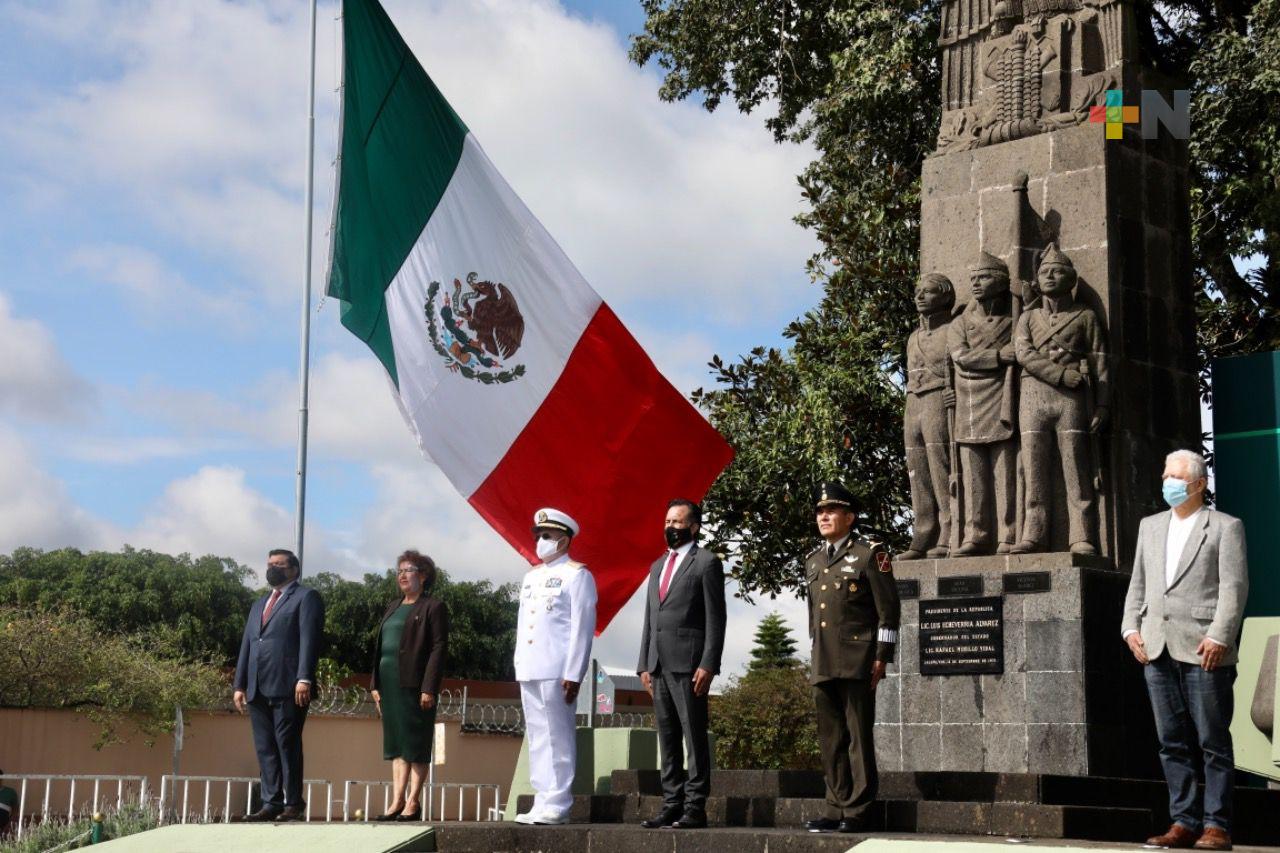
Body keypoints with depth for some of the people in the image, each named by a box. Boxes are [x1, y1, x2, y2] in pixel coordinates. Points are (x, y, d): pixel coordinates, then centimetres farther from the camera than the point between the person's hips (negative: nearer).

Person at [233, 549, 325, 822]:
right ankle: (271, 803, 4)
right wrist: (240, 684, 14)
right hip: (258, 688, 7)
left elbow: (309, 639, -7)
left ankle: (293, 804, -3)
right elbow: (246, 646, 23)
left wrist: (304, 679, -18)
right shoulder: (258, 605, 27)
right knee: (265, 748, 3)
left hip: (288, 687, -7)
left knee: (287, 745, -7)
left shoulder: (306, 597, 4)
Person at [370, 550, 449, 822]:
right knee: (395, 744, 8)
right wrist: (375, 684, 11)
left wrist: (429, 688, -17)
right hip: (390, 685, 7)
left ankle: (412, 802, 3)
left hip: (414, 685, -7)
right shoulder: (393, 608, 20)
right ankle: (397, 800, 10)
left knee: (416, 746, -2)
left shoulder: (433, 607, -3)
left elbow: (439, 649, -10)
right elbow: (380, 647, 20)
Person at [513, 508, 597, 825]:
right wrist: (519, 665, 13)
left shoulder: (577, 575, -3)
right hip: (529, 670, 8)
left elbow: (582, 628, -9)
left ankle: (556, 805, -4)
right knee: (537, 738, 9)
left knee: (558, 737, -5)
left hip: (557, 671, -8)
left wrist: (573, 674, -15)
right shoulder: (531, 577, 19)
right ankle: (542, 802, 13)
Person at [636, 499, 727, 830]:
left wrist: (708, 665, -14)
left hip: (688, 664, -7)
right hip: (659, 665, 7)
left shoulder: (706, 563, -1)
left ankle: (695, 808, -3)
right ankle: (671, 806, 11)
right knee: (668, 740, 8)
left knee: (694, 737, -4)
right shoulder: (657, 566, 21)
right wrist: (644, 664, 13)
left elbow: (715, 618, -7)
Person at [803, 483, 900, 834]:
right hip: (823, 666, 7)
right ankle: (837, 809, 12)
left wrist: (882, 657, -11)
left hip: (857, 662, -6)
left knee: (858, 737, -4)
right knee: (831, 739, 7)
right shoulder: (813, 560, 18)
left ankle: (857, 812, 0)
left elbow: (889, 608, -6)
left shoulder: (870, 553, -2)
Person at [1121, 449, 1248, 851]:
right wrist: (1131, 627, 5)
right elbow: (1138, 583, 19)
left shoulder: (1225, 527, 3)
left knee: (1214, 742, -2)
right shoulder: (1150, 526, 20)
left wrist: (1219, 636, -16)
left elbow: (1234, 587, -5)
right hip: (1157, 650, 6)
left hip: (1204, 650, -5)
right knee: (1173, 743, 6)